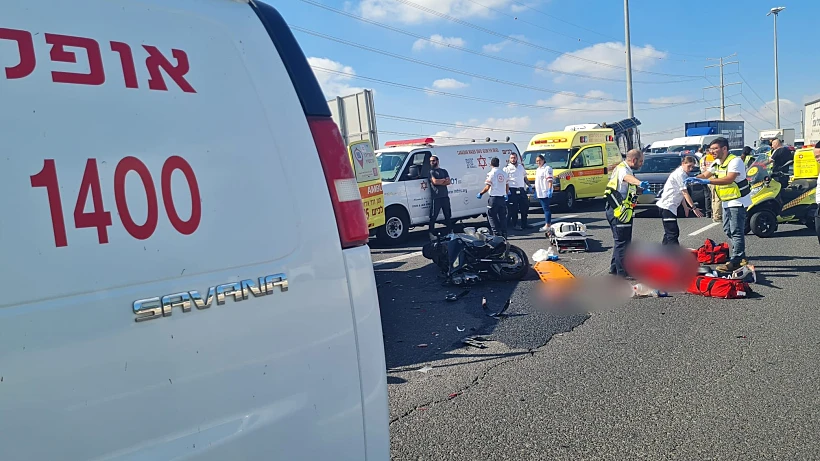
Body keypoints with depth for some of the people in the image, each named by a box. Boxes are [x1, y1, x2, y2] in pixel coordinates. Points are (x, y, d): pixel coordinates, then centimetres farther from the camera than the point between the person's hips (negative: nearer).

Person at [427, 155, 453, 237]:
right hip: (435, 197, -5)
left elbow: (448, 182, 2)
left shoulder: (444, 171, 15)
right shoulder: (430, 172, 2)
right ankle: (432, 233, 3)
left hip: (445, 196, 5)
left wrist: (439, 182, -11)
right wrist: (444, 180, -1)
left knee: (448, 215, 11)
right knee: (433, 216, -4)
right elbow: (435, 181, -14)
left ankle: (449, 231, 20)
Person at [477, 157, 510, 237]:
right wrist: (507, 194, 30)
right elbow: (507, 186, 14)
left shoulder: (491, 173, -10)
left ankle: (497, 233, -4)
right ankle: (504, 235, 13)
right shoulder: (504, 173, 8)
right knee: (502, 217, 11)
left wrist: (480, 194, -2)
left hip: (494, 198, -6)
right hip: (502, 198, 6)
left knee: (492, 216, 3)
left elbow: (487, 187, -14)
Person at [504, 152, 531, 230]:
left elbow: (525, 177, 24)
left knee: (525, 207, 10)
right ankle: (515, 225, 5)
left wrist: (528, 185, 13)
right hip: (512, 190, -6)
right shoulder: (507, 168, -3)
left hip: (521, 189, 6)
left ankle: (524, 224, 22)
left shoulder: (521, 167, 15)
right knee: (514, 209, -3)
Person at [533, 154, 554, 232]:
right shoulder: (538, 169, 20)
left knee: (546, 209, -10)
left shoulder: (547, 168, -9)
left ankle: (547, 225, -12)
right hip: (539, 193, 9)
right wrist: (535, 191, 24)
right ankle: (548, 223, 17)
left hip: (545, 193, -9)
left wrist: (550, 190, -25)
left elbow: (550, 180, -17)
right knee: (545, 209, 12)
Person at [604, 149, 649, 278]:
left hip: (617, 211, 11)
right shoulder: (622, 169, -17)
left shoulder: (623, 168, 17)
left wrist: (639, 189, 46)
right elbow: (628, 178, -44)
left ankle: (614, 268, 30)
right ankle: (622, 272, -1)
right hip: (619, 211, -11)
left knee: (620, 241, 20)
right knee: (623, 242, -6)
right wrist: (640, 183, -63)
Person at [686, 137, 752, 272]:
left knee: (736, 232, -9)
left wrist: (707, 181, -40)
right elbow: (705, 174, 7)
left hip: (738, 201, -10)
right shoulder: (717, 163, 10)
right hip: (727, 202, 10)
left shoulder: (735, 161, -19)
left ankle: (735, 261, -8)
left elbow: (729, 179, -33)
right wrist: (693, 179, -15)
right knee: (728, 230, 15)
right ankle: (741, 257, 25)